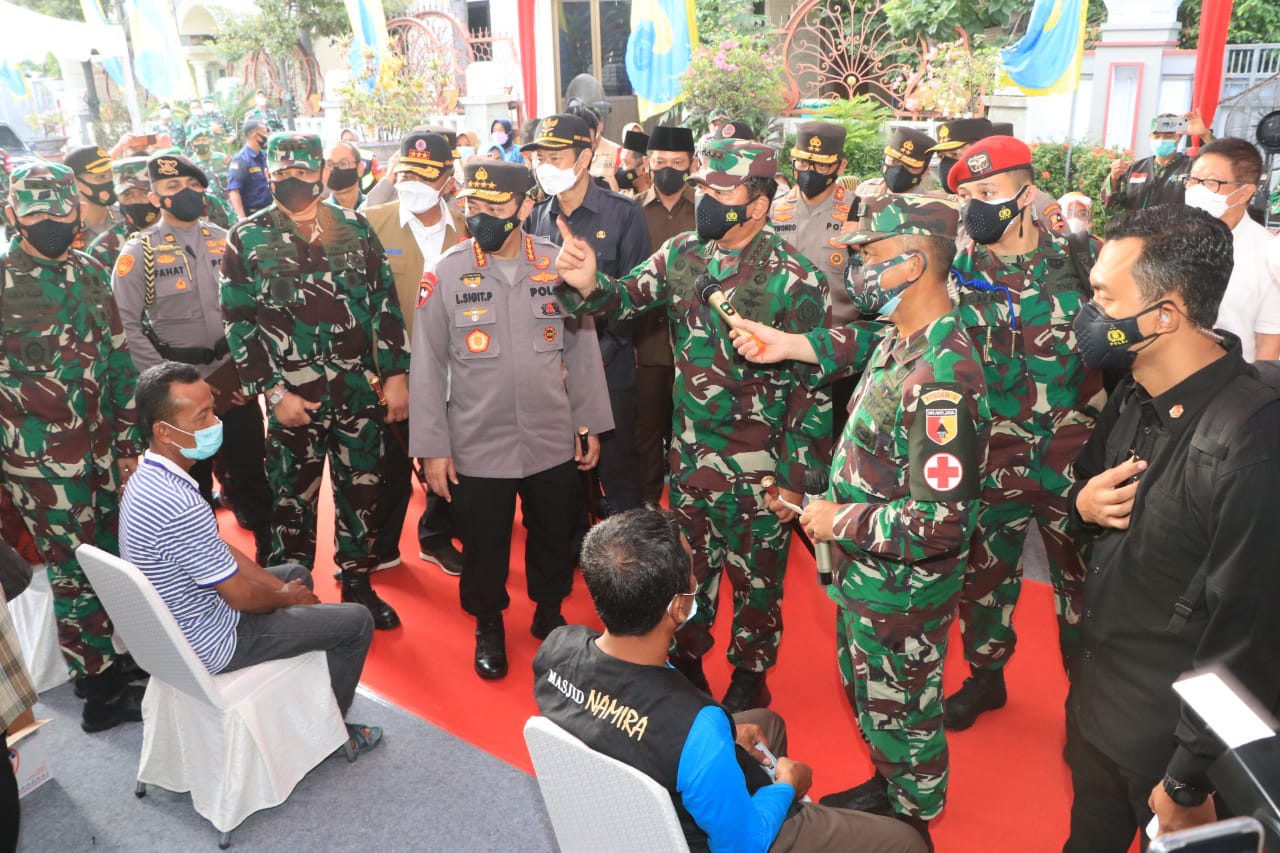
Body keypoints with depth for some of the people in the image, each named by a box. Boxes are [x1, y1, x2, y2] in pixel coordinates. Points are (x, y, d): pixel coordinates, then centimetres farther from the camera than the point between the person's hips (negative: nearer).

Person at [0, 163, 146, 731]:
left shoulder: (88, 273, 7)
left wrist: (127, 441, 10)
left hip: (103, 449, 5)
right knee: (77, 574, 4)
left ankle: (122, 659, 33)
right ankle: (101, 694, 19)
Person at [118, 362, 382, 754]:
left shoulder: (147, 478, -4)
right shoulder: (179, 507, -35)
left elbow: (222, 549, 6)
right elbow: (242, 596, -24)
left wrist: (282, 587, 3)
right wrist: (286, 596, -4)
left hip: (177, 625, 9)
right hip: (211, 643, -9)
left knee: (296, 574, 27)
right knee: (356, 621, -1)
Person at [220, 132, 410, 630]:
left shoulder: (355, 229, 5)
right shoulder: (247, 239, -1)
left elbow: (385, 303, 5)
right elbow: (238, 324, -3)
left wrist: (396, 374, -1)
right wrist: (273, 392, -9)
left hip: (360, 393, 2)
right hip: (293, 398, -2)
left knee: (360, 492, 12)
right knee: (293, 501, 9)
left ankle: (358, 586, 30)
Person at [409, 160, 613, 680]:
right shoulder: (446, 274, -8)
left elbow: (581, 349, 3)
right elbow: (428, 366, -5)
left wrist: (591, 423, 5)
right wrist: (432, 447, -5)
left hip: (554, 442, 2)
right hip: (477, 446, -1)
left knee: (555, 538, 18)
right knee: (483, 546, 14)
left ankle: (549, 612, 44)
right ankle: (488, 626, 39)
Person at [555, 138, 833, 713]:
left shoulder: (794, 281, -17)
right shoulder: (683, 253, -1)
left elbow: (816, 386, -15)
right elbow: (626, 296, -3)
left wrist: (796, 479, -13)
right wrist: (588, 285, -26)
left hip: (756, 469, -4)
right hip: (688, 454, 5)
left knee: (755, 578, 15)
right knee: (689, 568, 22)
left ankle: (749, 676, 39)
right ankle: (686, 659, 45)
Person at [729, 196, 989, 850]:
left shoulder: (939, 381, -33)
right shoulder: (903, 336, -4)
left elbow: (941, 524, -36)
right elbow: (860, 351, 22)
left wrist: (840, 521, -23)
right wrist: (788, 345, 12)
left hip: (899, 591, -9)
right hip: (866, 574, 9)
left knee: (900, 711, 16)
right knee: (866, 692, 29)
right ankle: (887, 788, 53)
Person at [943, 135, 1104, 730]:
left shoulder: (1077, 255, -4)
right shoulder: (955, 267, -2)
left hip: (1075, 454, -1)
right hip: (991, 457, 1)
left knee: (1082, 578, 13)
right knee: (984, 573, 15)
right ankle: (985, 675, 38)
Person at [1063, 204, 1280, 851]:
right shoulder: (1136, 395, -3)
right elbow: (1086, 478, 14)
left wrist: (1191, 781, -16)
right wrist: (1083, 503, -12)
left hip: (1170, 735, -7)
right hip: (1096, 697, 7)